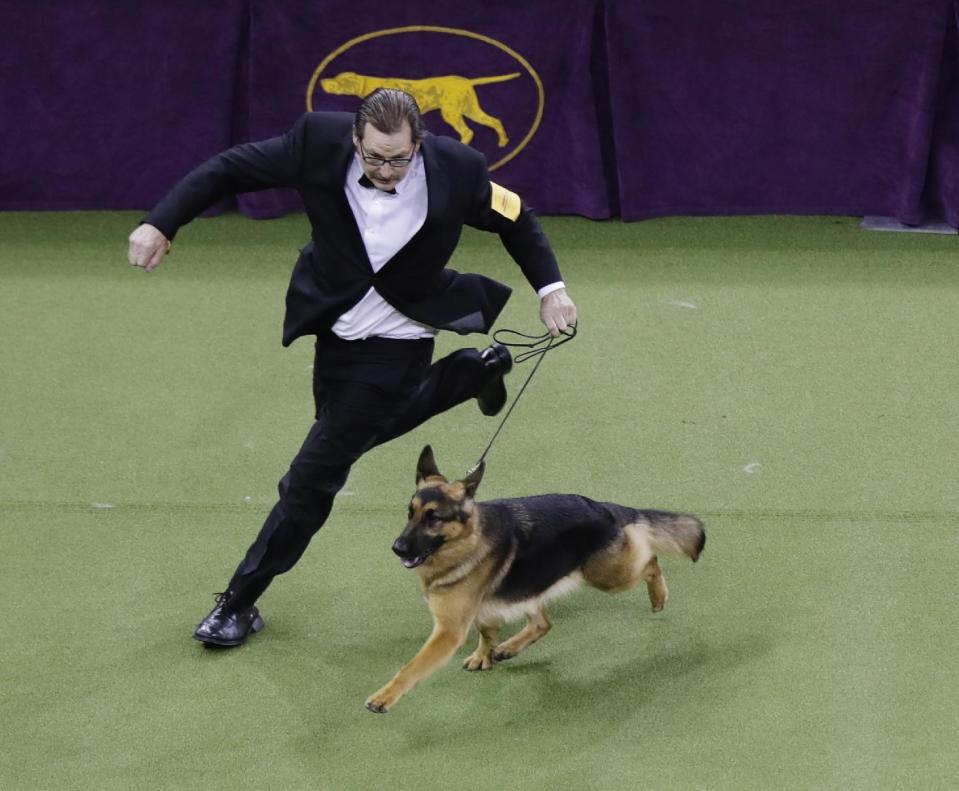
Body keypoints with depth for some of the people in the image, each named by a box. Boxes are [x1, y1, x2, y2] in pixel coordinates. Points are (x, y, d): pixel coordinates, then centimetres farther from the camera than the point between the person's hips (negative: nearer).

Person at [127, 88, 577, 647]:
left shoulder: (455, 170, -24)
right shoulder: (320, 142, -22)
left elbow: (515, 217, -4)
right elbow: (231, 170, -11)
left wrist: (550, 287, -8)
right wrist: (161, 224, -18)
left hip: (392, 344, -4)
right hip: (334, 325, 4)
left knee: (315, 474, -5)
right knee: (365, 429, 27)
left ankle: (241, 602, 11)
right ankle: (476, 371, 46)